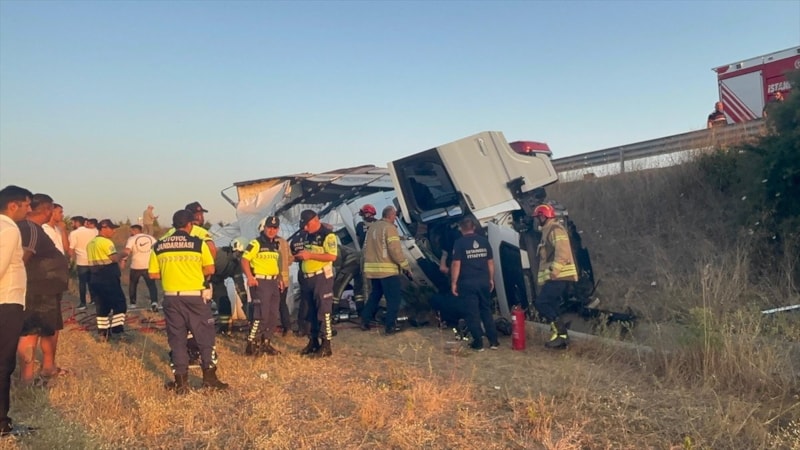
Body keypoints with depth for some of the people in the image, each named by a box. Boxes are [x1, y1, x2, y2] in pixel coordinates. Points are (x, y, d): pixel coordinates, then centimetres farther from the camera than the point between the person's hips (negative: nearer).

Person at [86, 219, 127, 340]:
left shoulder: (90, 243, 14)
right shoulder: (106, 242, -14)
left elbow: (93, 261, 20)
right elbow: (115, 258, -20)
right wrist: (123, 254, -3)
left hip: (95, 279, 9)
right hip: (109, 279, -9)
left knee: (102, 306, 13)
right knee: (120, 304, 0)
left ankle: (102, 332, 15)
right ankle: (117, 331, -2)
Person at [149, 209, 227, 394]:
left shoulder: (159, 246, 4)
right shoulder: (198, 243, -5)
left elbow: (153, 274, 5)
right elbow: (210, 269, -2)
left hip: (171, 297, 3)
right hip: (194, 297, -3)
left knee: (177, 338, 10)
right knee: (204, 335, 9)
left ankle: (181, 381, 14)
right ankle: (209, 376, 12)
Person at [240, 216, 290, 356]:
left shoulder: (278, 244, 15)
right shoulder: (256, 243, -8)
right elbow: (245, 260, -14)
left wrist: (281, 279, 18)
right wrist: (250, 277, -24)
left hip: (274, 282, 8)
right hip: (260, 282, -8)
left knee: (274, 316, 10)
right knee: (262, 314, -13)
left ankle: (265, 343, 20)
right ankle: (251, 345, -5)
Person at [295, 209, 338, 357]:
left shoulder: (327, 235, -11)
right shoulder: (305, 235, 16)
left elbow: (332, 256, -21)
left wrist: (310, 255, -22)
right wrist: (299, 256, 5)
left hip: (322, 277, -8)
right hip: (307, 278, 8)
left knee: (324, 311, -6)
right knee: (310, 312, 14)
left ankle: (326, 345, -2)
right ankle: (313, 342, 24)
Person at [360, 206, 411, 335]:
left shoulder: (372, 227, 14)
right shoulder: (390, 228, -11)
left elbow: (366, 248, 18)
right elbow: (395, 251, -17)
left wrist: (367, 264, 27)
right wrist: (405, 266, -9)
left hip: (372, 268, 8)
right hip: (387, 269, -8)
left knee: (374, 295, 20)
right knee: (393, 298, 1)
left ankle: (365, 322, 22)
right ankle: (390, 326, 0)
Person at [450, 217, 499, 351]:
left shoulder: (460, 242, -8)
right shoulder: (484, 241, 5)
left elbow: (456, 264, -12)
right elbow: (490, 262, 8)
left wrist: (453, 282, -6)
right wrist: (491, 279, 17)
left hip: (468, 282, -4)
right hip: (484, 281, 4)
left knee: (472, 313, 4)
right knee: (486, 311, 15)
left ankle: (478, 343, 7)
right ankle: (493, 341, 16)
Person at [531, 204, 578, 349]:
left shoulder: (555, 229, -9)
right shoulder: (548, 231, 22)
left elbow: (562, 251, -23)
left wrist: (554, 270, -28)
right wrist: (543, 276, 22)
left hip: (558, 276, -10)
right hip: (553, 277, 10)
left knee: (540, 303, -13)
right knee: (550, 305, 10)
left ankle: (561, 332, -10)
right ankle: (560, 337, 13)